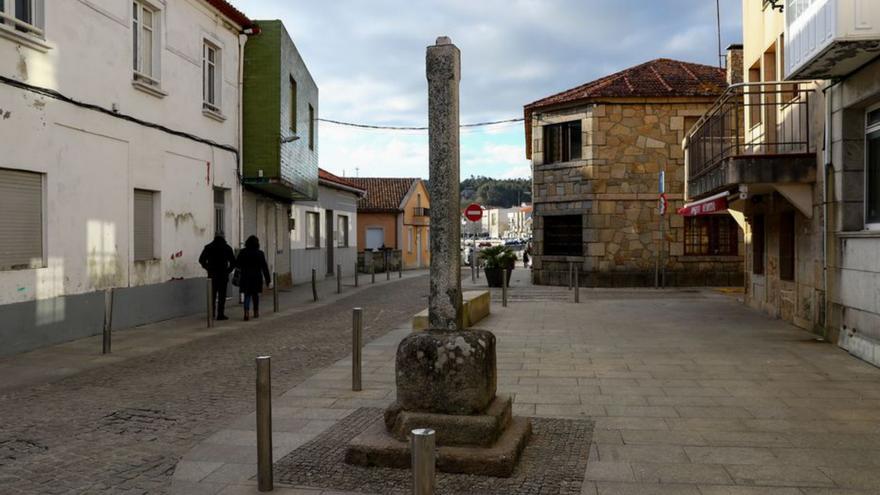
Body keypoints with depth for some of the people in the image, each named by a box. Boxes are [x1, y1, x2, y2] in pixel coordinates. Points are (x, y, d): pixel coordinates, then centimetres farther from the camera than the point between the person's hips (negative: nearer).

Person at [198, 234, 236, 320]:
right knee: (222, 295, 0)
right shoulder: (227, 248, 0)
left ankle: (211, 313, 17)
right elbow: (233, 262, -3)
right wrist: (228, 270, 6)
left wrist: (208, 268, 10)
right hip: (223, 275, -2)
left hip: (212, 275, 3)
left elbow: (201, 260, 2)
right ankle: (220, 314, -3)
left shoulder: (208, 247, 5)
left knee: (212, 294, 15)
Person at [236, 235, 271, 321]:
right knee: (255, 294, 16)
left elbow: (238, 264, 3)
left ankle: (246, 312, -20)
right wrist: (268, 279, 2)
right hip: (257, 277, 0)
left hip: (245, 277, 0)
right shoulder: (260, 253, -4)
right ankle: (256, 312, 27)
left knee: (247, 295, 2)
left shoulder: (242, 252, -2)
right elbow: (264, 267, -2)